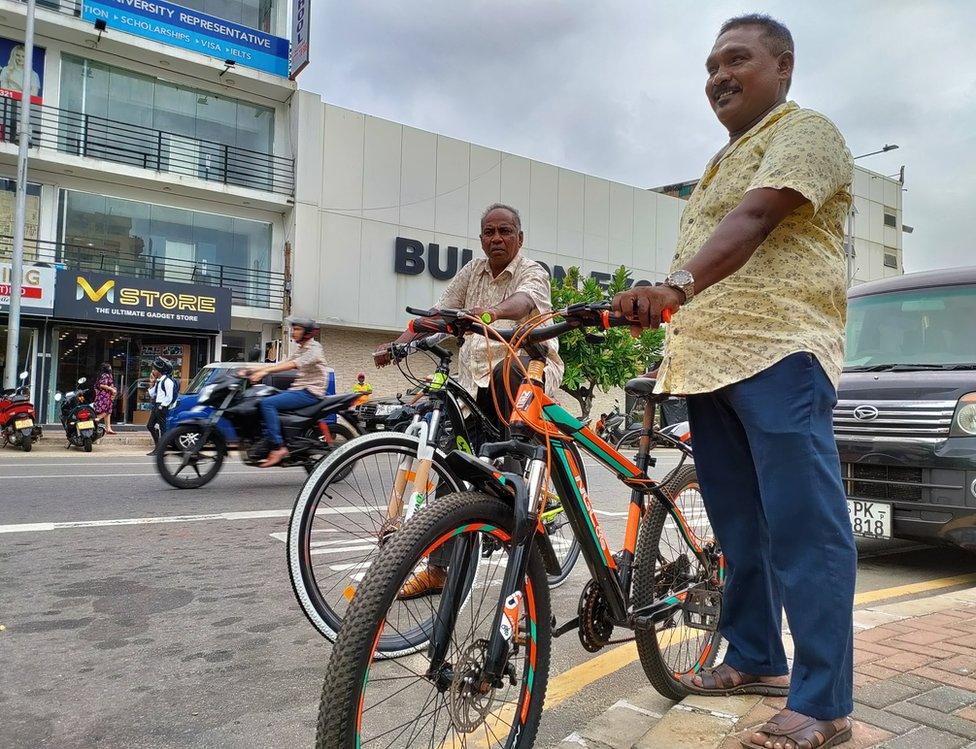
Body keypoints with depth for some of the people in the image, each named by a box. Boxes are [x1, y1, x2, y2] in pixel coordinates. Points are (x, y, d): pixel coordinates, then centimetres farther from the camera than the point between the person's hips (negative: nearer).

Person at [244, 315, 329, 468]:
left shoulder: (314, 348, -10)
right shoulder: (301, 349, 21)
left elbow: (293, 364, -25)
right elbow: (281, 364, 14)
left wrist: (266, 371, -34)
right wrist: (253, 370, 3)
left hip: (310, 392, -10)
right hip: (298, 389, 10)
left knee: (267, 403, -23)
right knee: (264, 400, 5)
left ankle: (278, 448, -27)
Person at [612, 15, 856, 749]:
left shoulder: (806, 132, -1)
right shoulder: (725, 161, 27)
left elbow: (754, 220, -20)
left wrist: (674, 286, -35)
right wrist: (662, 310, 19)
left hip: (779, 353, -9)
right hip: (709, 359, 9)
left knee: (803, 527, -8)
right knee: (739, 525, 13)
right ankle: (754, 658, 26)